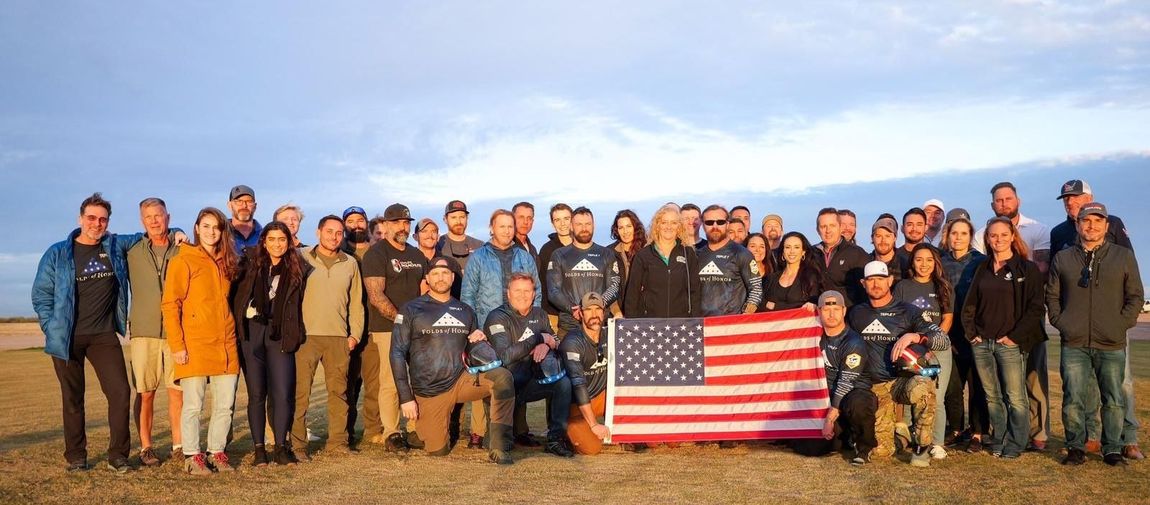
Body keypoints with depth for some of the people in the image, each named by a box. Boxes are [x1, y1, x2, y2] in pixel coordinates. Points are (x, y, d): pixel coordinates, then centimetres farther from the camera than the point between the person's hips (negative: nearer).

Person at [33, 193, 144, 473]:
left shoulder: (116, 246, 6)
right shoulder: (58, 254, 1)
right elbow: (41, 294, 4)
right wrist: (52, 328, -4)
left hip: (104, 335, 1)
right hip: (67, 338, -1)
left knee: (120, 391, -9)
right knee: (72, 398, 6)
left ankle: (118, 455, 2)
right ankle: (76, 457, 18)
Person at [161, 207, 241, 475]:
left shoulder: (227, 264, 14)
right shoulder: (183, 261, -3)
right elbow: (169, 304, -7)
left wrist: (233, 336, 11)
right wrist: (177, 344, -13)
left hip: (225, 345, 5)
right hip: (194, 346, -5)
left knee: (225, 405, 6)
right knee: (193, 405, -1)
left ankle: (217, 453, 19)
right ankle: (192, 457, 10)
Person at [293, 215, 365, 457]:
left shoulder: (350, 263, 13)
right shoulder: (302, 258, 4)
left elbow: (356, 302, 15)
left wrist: (355, 334, 8)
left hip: (339, 337, 3)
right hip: (306, 335, -3)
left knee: (338, 391, 7)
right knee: (300, 391, -4)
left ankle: (337, 441, 15)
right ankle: (297, 443, 1)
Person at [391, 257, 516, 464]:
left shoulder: (465, 311, 11)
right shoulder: (411, 310, 0)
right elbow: (397, 354, -3)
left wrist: (479, 341, -6)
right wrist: (406, 398, -9)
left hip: (461, 380, 2)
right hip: (429, 391, -2)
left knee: (502, 377, -25)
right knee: (438, 451, 0)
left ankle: (499, 447, -20)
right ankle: (423, 427, 36)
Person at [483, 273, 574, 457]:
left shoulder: (539, 314, 8)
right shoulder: (498, 318, -13)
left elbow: (555, 342, 12)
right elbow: (505, 356, -25)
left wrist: (547, 345, -14)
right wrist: (539, 338, -19)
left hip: (528, 382, 5)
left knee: (563, 382, -16)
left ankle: (555, 440, -11)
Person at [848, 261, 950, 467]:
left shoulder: (908, 312, 0)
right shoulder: (856, 313, 10)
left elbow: (944, 340, -7)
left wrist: (914, 336, -23)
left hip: (903, 380, -2)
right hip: (875, 386, 2)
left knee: (922, 388, -40)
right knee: (881, 450, -10)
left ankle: (923, 447, -18)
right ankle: (898, 427, 27)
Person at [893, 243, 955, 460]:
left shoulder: (943, 288, 11)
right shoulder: (902, 287, 10)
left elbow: (947, 319, 7)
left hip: (938, 348, 0)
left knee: (936, 399, -6)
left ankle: (938, 444, 0)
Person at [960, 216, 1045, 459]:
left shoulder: (1027, 269, -1)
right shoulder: (983, 269, 14)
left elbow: (1035, 308, -6)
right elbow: (969, 305, 17)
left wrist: (1015, 336, -11)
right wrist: (971, 332, 5)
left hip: (1010, 343, -4)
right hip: (981, 343, 5)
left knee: (1015, 397, -4)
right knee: (992, 397, 9)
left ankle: (1015, 444, 7)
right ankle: (998, 441, 18)